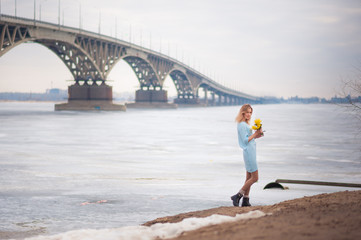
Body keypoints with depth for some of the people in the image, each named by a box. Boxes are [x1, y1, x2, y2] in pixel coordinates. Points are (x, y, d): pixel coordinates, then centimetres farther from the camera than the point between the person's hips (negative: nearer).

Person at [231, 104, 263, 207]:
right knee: (254, 178, -9)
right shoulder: (242, 125, -14)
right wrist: (255, 134, -14)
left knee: (249, 178, 11)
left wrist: (257, 135, 7)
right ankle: (237, 196, -6)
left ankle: (245, 200, 13)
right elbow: (245, 140, -18)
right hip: (248, 152, -10)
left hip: (251, 152, 10)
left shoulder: (246, 124, 17)